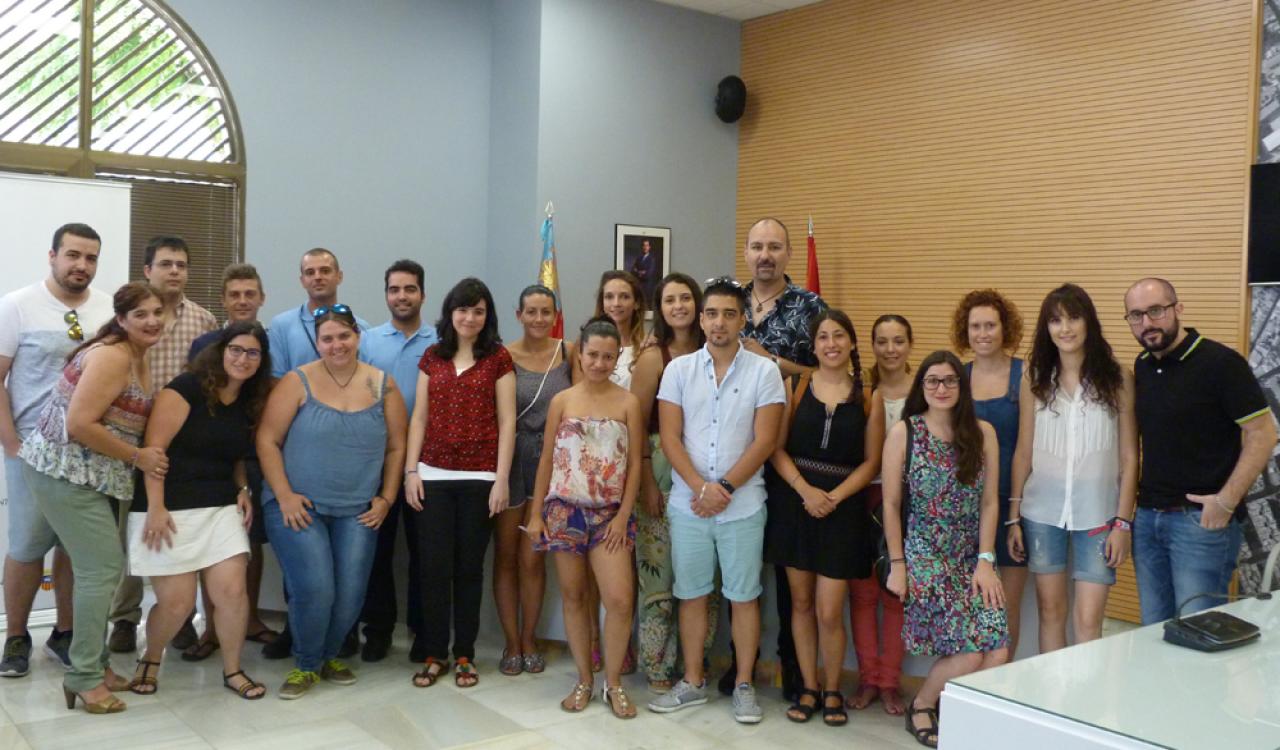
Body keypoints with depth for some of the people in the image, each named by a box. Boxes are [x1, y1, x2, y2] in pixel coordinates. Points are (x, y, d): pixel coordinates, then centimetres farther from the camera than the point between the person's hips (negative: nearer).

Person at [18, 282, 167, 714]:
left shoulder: (138, 357, 11)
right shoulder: (113, 356, -19)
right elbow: (80, 425, -24)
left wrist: (141, 458, 2)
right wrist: (138, 457, -18)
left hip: (92, 474, 10)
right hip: (65, 471, -10)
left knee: (97, 567, 11)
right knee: (104, 566, -10)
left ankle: (94, 666, 21)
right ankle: (84, 678, -1)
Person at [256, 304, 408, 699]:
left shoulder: (383, 385, 3)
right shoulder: (297, 382, -4)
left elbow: (396, 447, 8)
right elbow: (267, 440, -5)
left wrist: (386, 498, 2)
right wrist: (284, 495, -11)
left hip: (357, 511, 3)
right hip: (299, 506, -2)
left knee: (350, 594, -2)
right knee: (314, 590, -13)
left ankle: (329, 656, 27)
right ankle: (305, 665, 13)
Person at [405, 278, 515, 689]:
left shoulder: (498, 358, 2)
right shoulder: (432, 358, 11)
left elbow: (506, 422, -2)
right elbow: (419, 418, 10)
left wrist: (502, 479, -7)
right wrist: (411, 470, 1)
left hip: (479, 477, -2)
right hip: (434, 475, 2)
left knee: (469, 567, 6)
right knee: (434, 566, 3)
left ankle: (464, 654, 17)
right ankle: (433, 653, 15)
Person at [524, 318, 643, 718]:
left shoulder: (628, 403, -1)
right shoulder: (562, 401, 2)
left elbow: (635, 463, 0)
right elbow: (546, 460, 5)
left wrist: (623, 515, -6)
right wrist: (536, 513, 2)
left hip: (610, 514, -1)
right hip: (564, 511, 1)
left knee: (621, 600, -8)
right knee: (573, 597, 9)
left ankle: (614, 683, 10)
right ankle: (584, 681, 23)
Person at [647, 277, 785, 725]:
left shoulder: (764, 372, -2)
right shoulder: (679, 369, 3)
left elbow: (764, 441, -7)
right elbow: (669, 437, -1)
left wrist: (724, 488, -13)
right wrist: (700, 487, -13)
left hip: (743, 505, -2)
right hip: (687, 503, 2)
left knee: (744, 596, 6)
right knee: (691, 594, 10)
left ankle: (744, 685, 19)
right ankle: (692, 682, 23)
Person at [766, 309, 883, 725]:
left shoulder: (869, 398, 3)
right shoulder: (797, 386, 3)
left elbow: (870, 462, 2)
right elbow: (777, 447, -1)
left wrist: (834, 496, -11)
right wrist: (805, 490, -14)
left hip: (842, 509, -1)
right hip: (794, 501, 1)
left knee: (829, 612, -3)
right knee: (801, 602, 9)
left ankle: (832, 691, 19)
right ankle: (808, 688, 23)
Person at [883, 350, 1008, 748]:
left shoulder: (982, 433, 3)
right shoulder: (903, 433, -4)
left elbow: (989, 501, 3)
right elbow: (891, 504, -2)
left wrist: (985, 561, -3)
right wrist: (897, 564, -4)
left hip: (973, 556, 4)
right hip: (925, 556, -3)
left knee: (997, 651, -11)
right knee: (969, 652, -12)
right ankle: (921, 707, 15)